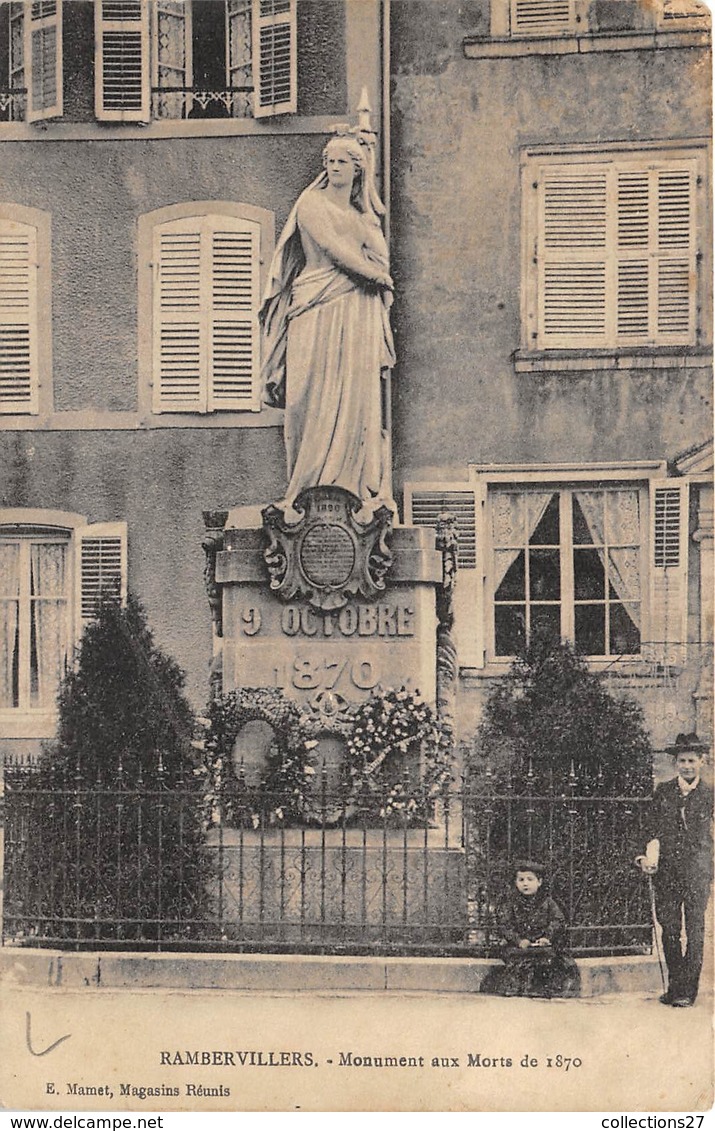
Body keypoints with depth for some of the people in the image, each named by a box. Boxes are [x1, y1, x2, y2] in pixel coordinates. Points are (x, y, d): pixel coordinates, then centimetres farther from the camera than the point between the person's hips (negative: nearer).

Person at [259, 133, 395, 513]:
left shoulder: (363, 214, 23)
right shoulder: (311, 204, 5)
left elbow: (381, 256, 11)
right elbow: (335, 250, -6)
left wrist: (362, 221, 0)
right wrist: (379, 276, 1)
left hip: (358, 314, 5)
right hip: (318, 311, -5)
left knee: (356, 393, -4)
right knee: (315, 393, -10)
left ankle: (355, 484, -5)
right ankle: (311, 488, -10)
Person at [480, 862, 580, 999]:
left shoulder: (547, 901, 7)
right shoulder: (511, 902, 4)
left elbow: (558, 920, 2)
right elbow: (504, 925, -2)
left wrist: (547, 937, -15)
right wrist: (519, 940, -16)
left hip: (542, 943, 1)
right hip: (517, 945, -1)